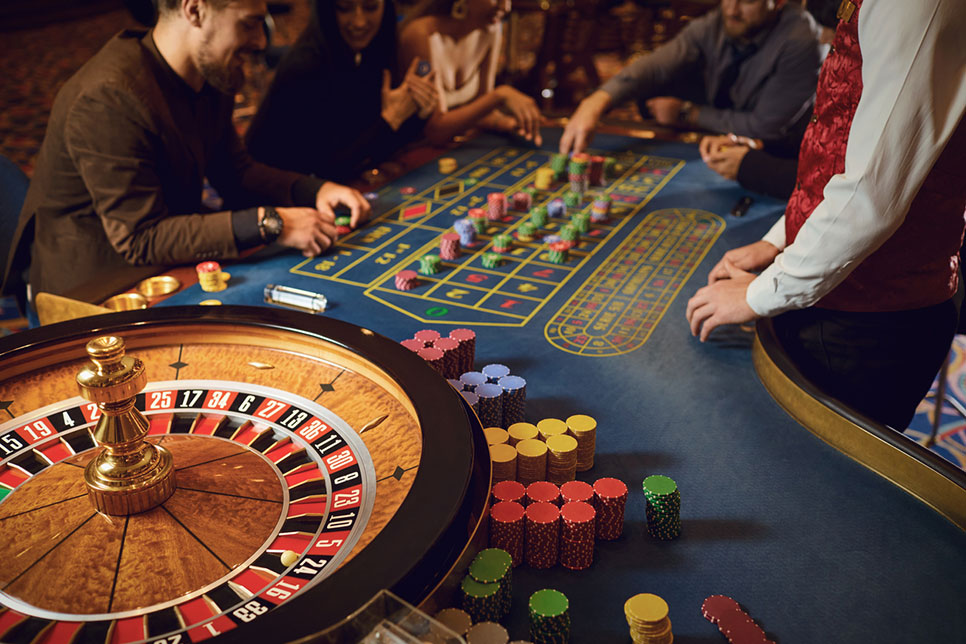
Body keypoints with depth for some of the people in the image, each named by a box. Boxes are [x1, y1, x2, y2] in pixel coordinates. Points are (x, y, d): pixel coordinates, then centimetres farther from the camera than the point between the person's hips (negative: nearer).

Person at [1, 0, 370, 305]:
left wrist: (315, 191, -7)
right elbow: (141, 240, -30)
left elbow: (235, 172, 11)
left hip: (166, 270, 8)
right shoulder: (109, 99, -27)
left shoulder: (213, 78, 1)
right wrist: (268, 223, -33)